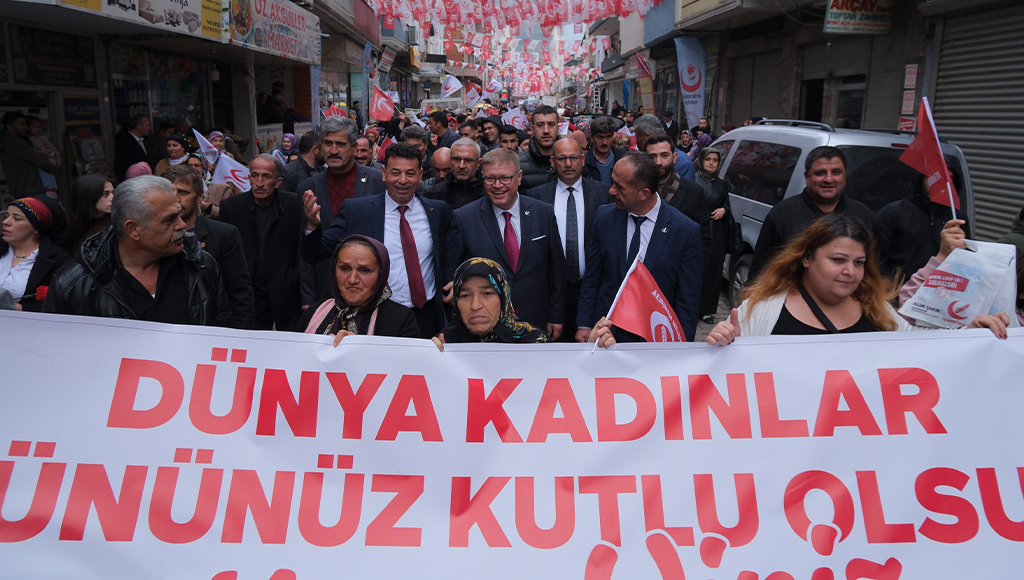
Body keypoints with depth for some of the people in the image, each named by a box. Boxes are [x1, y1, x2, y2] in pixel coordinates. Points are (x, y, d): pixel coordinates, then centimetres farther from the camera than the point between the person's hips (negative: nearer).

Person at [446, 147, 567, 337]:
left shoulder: (545, 213, 0)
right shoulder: (463, 218, -6)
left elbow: (556, 269, 5)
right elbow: (452, 275, -2)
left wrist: (556, 318, 4)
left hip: (536, 326, 2)